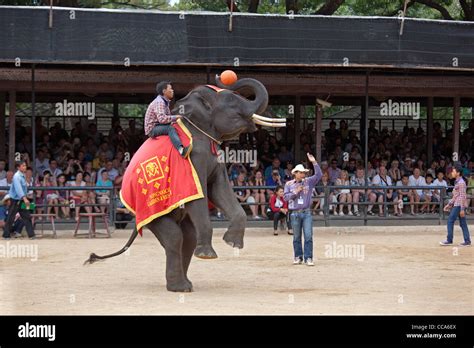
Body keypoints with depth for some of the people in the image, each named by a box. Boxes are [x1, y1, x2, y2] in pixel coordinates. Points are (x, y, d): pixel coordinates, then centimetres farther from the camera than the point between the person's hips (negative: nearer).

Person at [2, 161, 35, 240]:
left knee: (27, 217, 1)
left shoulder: (23, 176, 8)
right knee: (11, 218, 1)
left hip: (22, 200, 8)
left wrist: (25, 198, 9)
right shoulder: (17, 176, -19)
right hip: (15, 200, -8)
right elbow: (18, 189, -32)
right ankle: (6, 235, 10)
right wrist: (24, 198, -42)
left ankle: (31, 235, 0)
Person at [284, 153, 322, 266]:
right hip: (295, 213, 0)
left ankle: (308, 258, -6)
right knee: (296, 237, 7)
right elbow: (285, 197, 1)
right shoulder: (289, 184, 7)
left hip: (306, 213, 0)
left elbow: (319, 175, -5)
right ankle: (298, 257, 16)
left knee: (308, 236, -7)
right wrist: (295, 192, -11)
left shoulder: (308, 182, 7)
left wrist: (314, 162, -13)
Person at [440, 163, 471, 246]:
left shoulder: (461, 183, -13)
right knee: (463, 223, 8)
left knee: (450, 221, -7)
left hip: (459, 205, -10)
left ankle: (449, 240, -4)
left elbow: (462, 196, -17)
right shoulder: (457, 182, 16)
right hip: (456, 205, 10)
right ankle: (467, 241, 7)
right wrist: (449, 204, 22)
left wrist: (462, 209, -20)